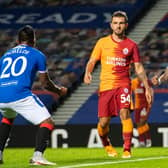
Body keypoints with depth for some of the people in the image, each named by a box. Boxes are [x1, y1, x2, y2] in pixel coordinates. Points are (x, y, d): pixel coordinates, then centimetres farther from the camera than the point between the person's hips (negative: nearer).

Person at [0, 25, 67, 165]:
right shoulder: (38, 55, 13)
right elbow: (45, 84, 15)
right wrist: (60, 91, 34)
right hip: (21, 95, -6)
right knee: (47, 123, 1)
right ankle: (38, 155, -22)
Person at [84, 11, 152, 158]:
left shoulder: (131, 45, 5)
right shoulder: (102, 42, 7)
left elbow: (139, 68, 8)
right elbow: (92, 61, 9)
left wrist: (147, 87, 3)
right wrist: (88, 73, -13)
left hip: (123, 84, -1)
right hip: (106, 85, 1)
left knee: (125, 113, -23)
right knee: (104, 122, 0)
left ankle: (127, 149, -19)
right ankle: (107, 145, 31)